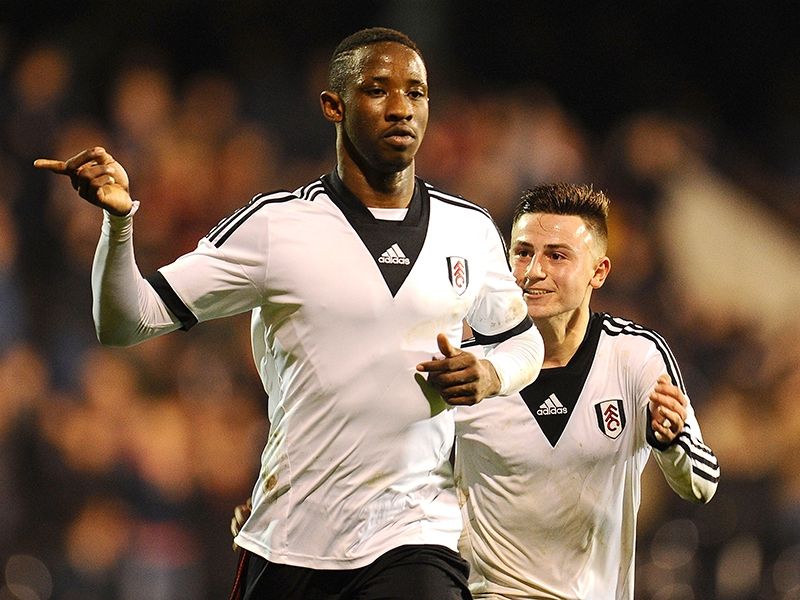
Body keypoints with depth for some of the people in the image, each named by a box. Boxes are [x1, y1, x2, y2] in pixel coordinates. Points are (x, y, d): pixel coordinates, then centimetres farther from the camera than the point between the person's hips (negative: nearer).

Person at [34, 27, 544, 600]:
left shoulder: (471, 229, 8)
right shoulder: (273, 225, -1)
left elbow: (522, 340, 25)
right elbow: (126, 322, -2)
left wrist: (490, 375, 1)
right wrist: (119, 217, -20)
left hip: (416, 544, 1)